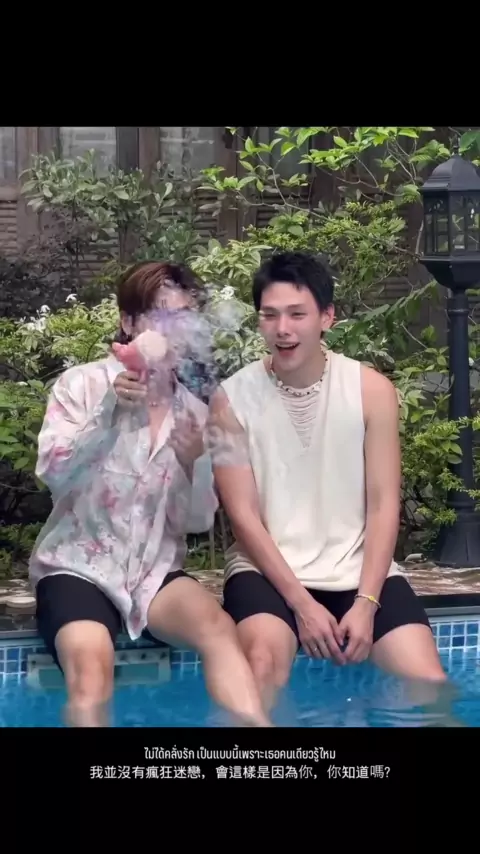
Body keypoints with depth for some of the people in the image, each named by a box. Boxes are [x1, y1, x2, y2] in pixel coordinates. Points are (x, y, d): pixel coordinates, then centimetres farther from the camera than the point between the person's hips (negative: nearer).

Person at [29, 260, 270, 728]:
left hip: (154, 571, 3)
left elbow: (196, 522, 4)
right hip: (79, 565, -3)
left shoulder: (194, 412, 7)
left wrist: (195, 463, -15)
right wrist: (110, 411, -26)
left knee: (218, 626, -29)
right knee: (90, 665, -34)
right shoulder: (83, 384, -1)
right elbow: (53, 475, -15)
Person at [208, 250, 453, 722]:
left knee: (428, 684, -17)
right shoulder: (232, 398, -5)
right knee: (263, 660, -34)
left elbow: (383, 506, -2)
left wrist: (366, 602, -14)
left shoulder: (371, 390, -2)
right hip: (268, 569, -2)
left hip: (358, 568, 2)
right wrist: (302, 603, -16)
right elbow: (243, 515, -7)